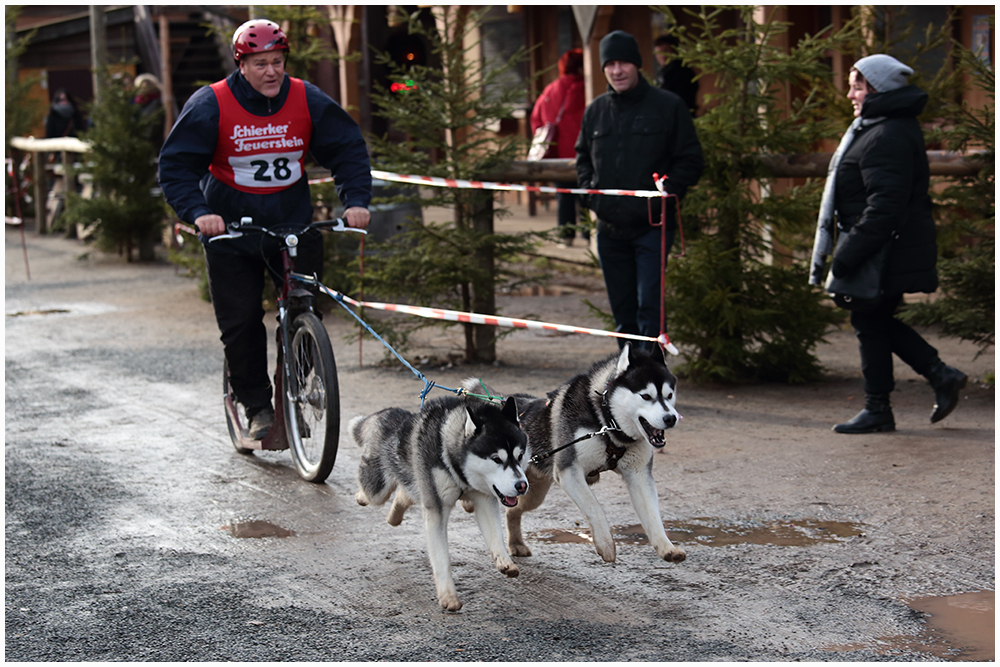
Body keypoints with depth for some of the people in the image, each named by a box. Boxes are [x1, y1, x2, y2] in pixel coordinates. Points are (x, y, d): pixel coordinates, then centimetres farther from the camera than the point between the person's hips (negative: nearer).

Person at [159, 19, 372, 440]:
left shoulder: (307, 101, -5)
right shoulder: (211, 105, -11)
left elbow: (348, 149, 1)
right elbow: (176, 164, -11)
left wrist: (356, 200, -15)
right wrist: (198, 212, -27)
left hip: (294, 225, 2)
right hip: (231, 228, -2)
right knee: (240, 323, 0)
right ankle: (257, 407, 16)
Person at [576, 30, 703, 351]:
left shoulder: (668, 106, -4)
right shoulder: (595, 110, 9)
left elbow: (691, 162, -2)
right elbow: (582, 155, 24)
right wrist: (589, 190, 7)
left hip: (652, 226, -5)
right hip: (609, 228, 5)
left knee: (648, 307, -10)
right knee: (621, 308, 13)